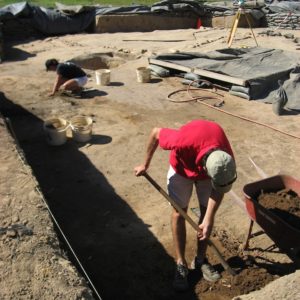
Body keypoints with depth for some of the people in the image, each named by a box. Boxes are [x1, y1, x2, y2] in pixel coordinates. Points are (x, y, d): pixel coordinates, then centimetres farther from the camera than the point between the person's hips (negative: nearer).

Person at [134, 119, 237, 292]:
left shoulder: (227, 162, -35)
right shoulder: (184, 142, -45)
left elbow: (218, 190, -16)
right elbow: (156, 133, -25)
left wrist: (208, 220, -17)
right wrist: (146, 164, -14)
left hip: (208, 167, 2)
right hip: (182, 167, -2)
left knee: (206, 211, 4)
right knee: (179, 213, -1)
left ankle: (201, 259, 22)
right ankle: (181, 264, 11)